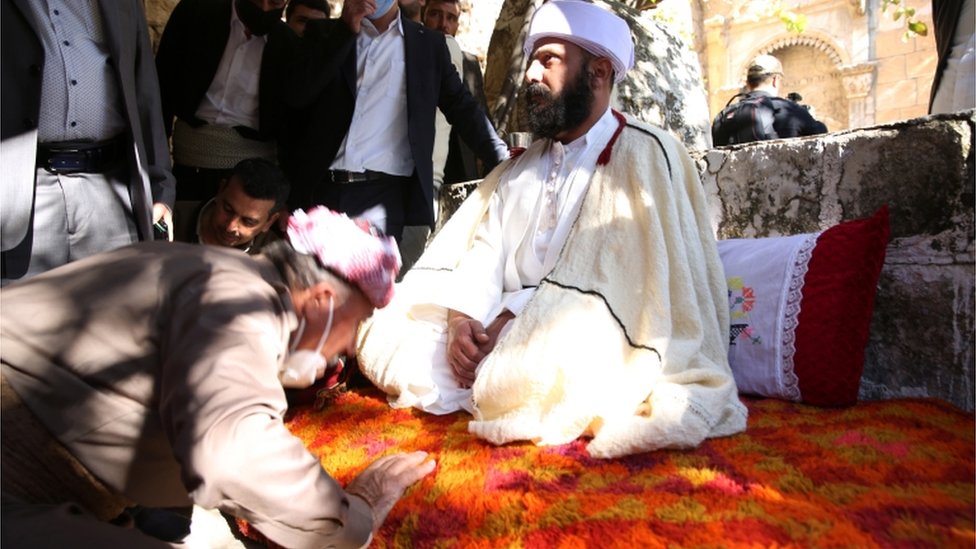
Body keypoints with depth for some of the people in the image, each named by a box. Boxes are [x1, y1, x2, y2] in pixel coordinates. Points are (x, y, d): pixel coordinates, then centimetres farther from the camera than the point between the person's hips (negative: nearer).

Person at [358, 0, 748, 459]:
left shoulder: (645, 154, -5)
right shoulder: (520, 167, 16)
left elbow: (600, 273, -15)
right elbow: (483, 251, 6)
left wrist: (509, 323, -18)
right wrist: (461, 319, -14)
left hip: (582, 337, -4)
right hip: (502, 327, 5)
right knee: (387, 334, -11)